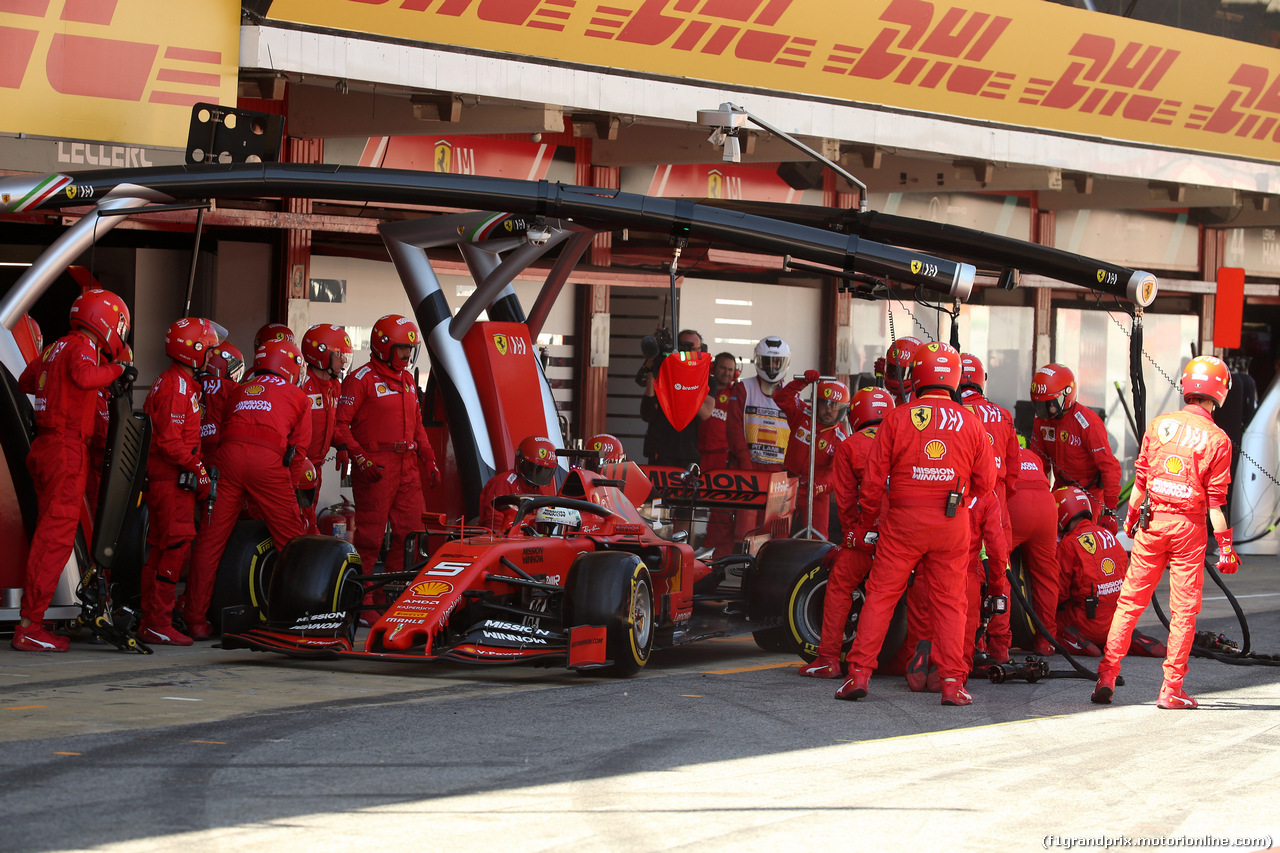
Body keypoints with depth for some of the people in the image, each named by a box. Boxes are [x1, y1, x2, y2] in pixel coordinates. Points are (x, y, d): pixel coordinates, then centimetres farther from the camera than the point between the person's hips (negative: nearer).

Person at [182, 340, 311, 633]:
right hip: (269, 460, -3)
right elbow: (298, 449, 15)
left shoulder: (238, 391, 30)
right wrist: (286, 486, 22)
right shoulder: (299, 398, 21)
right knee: (291, 540, 7)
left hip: (229, 455, 3)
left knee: (211, 539, 5)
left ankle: (195, 618, 6)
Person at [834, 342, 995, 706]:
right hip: (952, 525, 1)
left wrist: (863, 524, 11)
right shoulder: (971, 423, 0)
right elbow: (986, 481, 4)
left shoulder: (897, 419, -4)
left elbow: (874, 480, -2)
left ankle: (859, 673, 3)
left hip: (903, 523, -1)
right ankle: (952, 682, 5)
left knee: (880, 595, 6)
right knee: (949, 602, 8)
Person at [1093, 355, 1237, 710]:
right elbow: (1215, 500, -7)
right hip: (1189, 526, -2)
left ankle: (1106, 677, 5)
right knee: (1184, 610, 4)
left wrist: (1130, 519, 18)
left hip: (1153, 521, 2)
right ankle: (1171, 688, 4)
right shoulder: (1217, 440, -6)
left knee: (1130, 601, 9)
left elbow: (1140, 481, 5)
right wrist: (1225, 546, -1)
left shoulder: (1158, 425, 1)